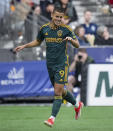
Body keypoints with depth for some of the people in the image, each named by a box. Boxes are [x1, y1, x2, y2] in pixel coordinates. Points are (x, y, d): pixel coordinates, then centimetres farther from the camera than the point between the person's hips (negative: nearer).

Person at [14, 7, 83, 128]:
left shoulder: (66, 29, -7)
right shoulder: (44, 28, 4)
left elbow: (77, 45, -4)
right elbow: (38, 42, 22)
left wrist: (71, 39, -25)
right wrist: (24, 46, 12)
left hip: (61, 64, -5)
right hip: (50, 64, 5)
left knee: (58, 92, -11)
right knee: (60, 91, 13)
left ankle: (52, 118, -11)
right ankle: (77, 105, 37)